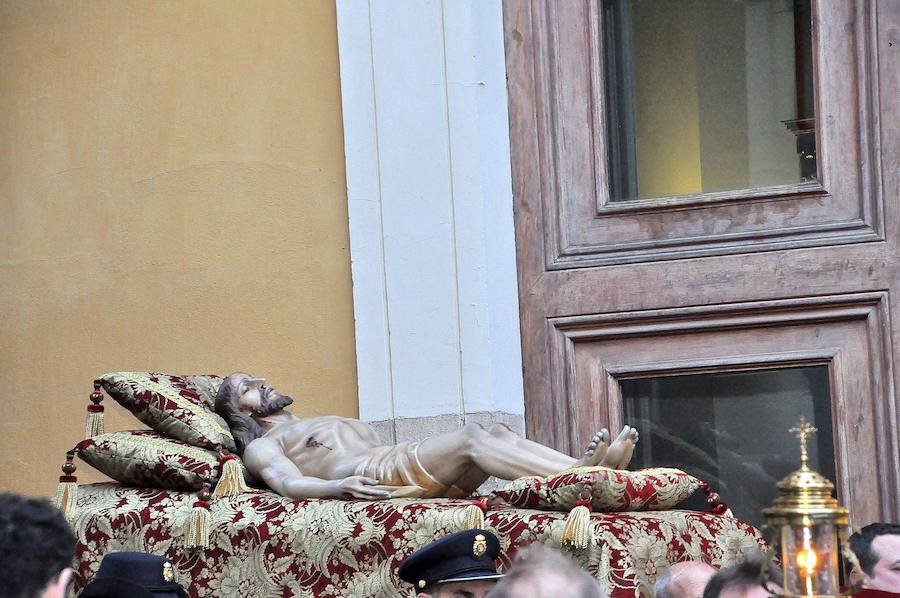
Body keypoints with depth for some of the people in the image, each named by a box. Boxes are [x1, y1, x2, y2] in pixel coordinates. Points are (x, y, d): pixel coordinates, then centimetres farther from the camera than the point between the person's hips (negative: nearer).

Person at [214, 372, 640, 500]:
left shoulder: (334, 424, 40)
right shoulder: (262, 447, 15)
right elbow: (289, 484, -6)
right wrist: (335, 487, -30)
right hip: (381, 475, -8)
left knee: (497, 434, -17)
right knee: (473, 437, -27)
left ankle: (589, 466, -35)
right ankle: (582, 476, -42)